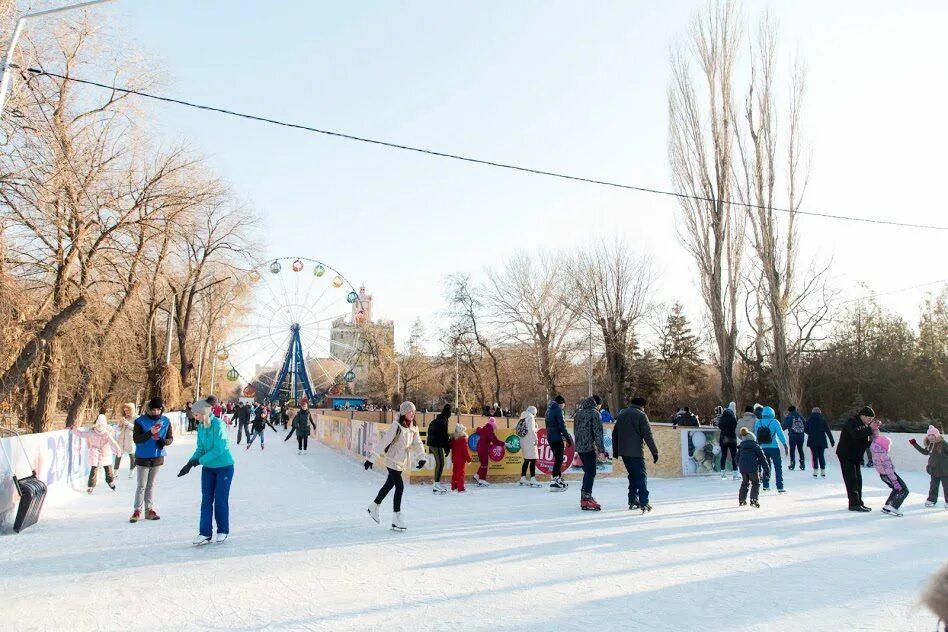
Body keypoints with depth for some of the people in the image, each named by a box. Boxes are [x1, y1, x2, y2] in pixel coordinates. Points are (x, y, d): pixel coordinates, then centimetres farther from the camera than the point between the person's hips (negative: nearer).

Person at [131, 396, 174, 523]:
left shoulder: (166, 421, 0)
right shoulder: (140, 421, -9)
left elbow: (170, 438, 4)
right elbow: (136, 439, -14)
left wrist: (163, 441, -18)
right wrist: (150, 433, -28)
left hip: (158, 458, 3)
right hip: (143, 458, -3)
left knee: (151, 485, 12)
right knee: (142, 486, 1)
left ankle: (149, 510, 18)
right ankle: (137, 511, 11)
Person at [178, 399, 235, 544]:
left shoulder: (218, 424, -20)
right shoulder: (201, 426, 0)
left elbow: (218, 449, -23)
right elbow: (200, 448, 4)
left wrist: (198, 461, -22)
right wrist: (190, 463, -10)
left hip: (224, 467, -6)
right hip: (208, 468, 6)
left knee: (221, 500, 3)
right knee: (206, 500, 5)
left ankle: (223, 531, 18)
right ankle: (204, 533, 12)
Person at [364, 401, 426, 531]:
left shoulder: (414, 428, 2)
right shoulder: (396, 426, -20)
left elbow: (417, 444, -1)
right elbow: (383, 442, -19)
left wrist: (421, 458, -18)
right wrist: (371, 459, -18)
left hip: (402, 462, 7)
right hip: (393, 461, -7)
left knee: (389, 485, 20)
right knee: (400, 487, -11)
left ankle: (374, 507, 41)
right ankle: (396, 520, -2)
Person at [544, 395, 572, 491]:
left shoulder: (549, 410, 18)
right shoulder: (558, 409, -9)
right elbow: (561, 425, -16)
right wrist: (568, 438, -12)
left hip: (550, 438, 9)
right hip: (557, 438, -9)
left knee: (558, 458, 17)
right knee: (559, 459, -6)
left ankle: (560, 479, 23)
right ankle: (555, 481, -9)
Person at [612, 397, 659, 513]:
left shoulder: (622, 414, 14)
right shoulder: (641, 415, -6)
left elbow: (614, 433, 18)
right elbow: (648, 436, -11)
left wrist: (615, 450, 23)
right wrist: (654, 452, -7)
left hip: (623, 451, 7)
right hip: (636, 452, -7)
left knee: (633, 475, 17)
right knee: (641, 476, -2)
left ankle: (632, 501, 18)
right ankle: (644, 503, -10)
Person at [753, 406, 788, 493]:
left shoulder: (758, 422, 0)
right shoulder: (774, 422, -11)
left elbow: (756, 435, 7)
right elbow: (780, 434, -7)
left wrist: (758, 444, 21)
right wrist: (785, 445, 3)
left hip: (763, 448, 4)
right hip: (774, 448, -3)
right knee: (778, 467, 4)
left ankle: (765, 485, 18)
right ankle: (780, 487, 2)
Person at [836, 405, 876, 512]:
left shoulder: (864, 425, 12)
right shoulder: (851, 422, -15)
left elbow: (864, 443, 11)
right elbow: (855, 433, -35)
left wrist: (870, 440, -10)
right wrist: (870, 429, -34)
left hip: (855, 456, 9)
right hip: (845, 455, -9)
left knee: (858, 479, 10)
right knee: (851, 480, -8)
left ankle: (858, 502, 18)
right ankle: (854, 503, -5)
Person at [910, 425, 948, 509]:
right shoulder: (929, 445, 4)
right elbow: (925, 452, 21)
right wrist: (915, 444, 22)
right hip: (934, 469, 6)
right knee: (933, 486, 14)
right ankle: (932, 500, 23)